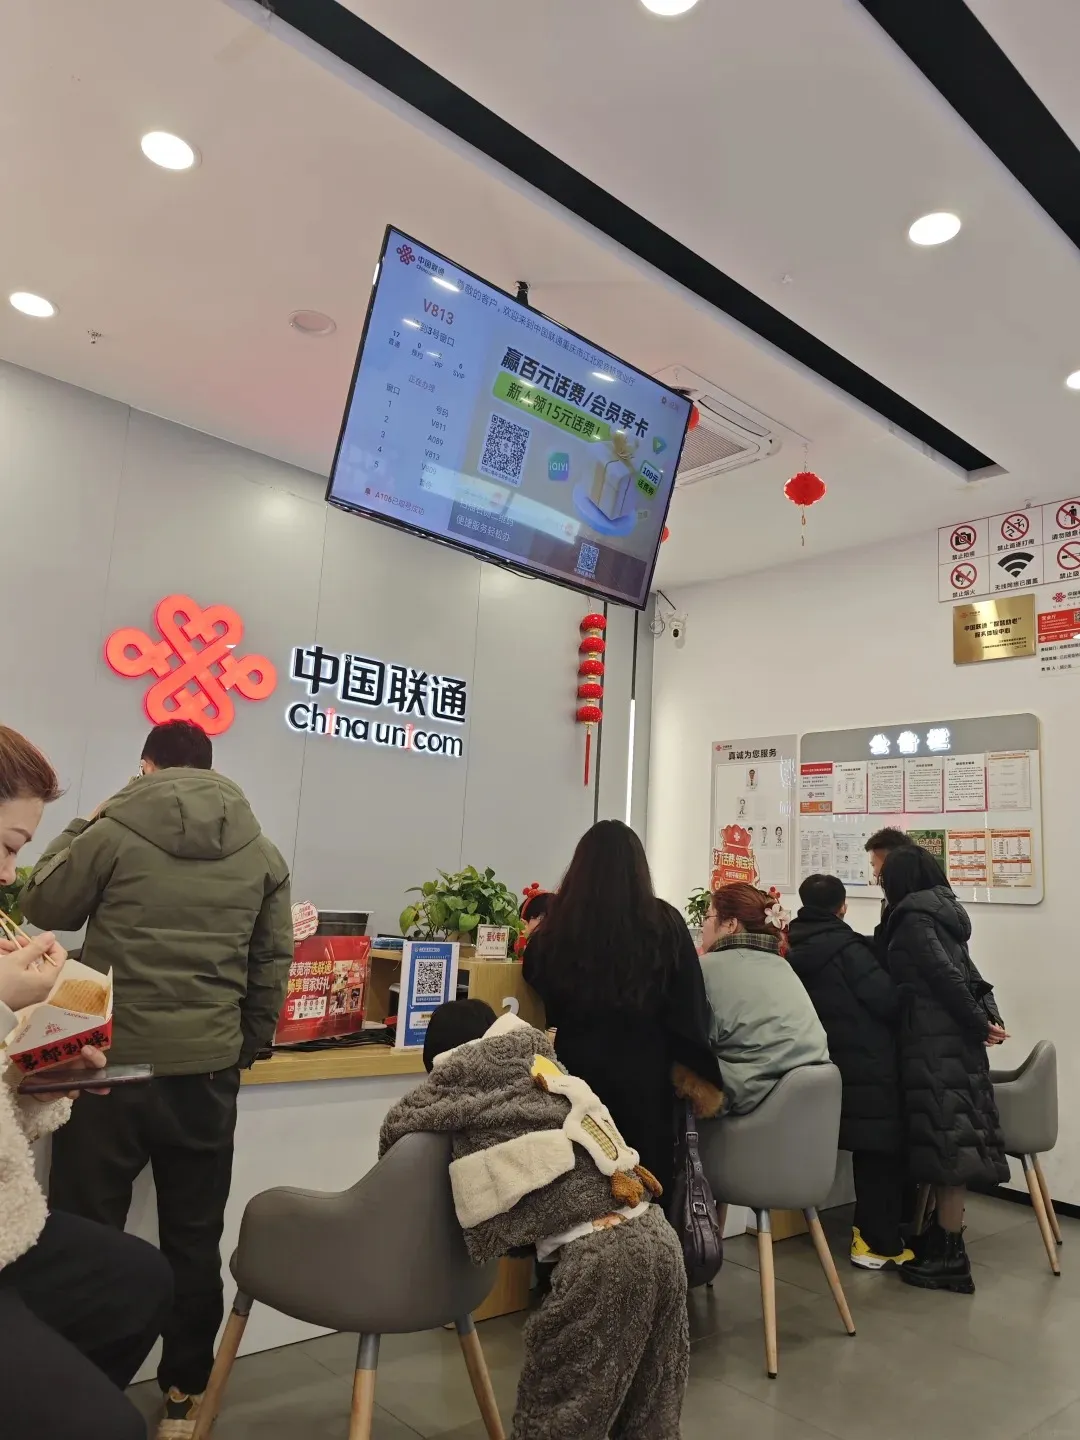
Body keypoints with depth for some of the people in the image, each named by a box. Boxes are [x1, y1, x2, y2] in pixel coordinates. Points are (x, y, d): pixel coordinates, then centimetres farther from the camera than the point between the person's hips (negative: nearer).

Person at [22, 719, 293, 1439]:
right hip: (208, 1073, 3)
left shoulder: (112, 833, -8)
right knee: (194, 1241, 17)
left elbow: (44, 906, 9)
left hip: (112, 1065, -2)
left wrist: (80, 826, 20)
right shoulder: (264, 854, 1)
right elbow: (273, 968, 4)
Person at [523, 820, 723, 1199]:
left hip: (575, 1074, 1)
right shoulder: (664, 923, -8)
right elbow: (689, 1008, -6)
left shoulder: (556, 926, -6)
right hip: (643, 1078, -1)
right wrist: (702, 1077, 4)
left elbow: (535, 985, 12)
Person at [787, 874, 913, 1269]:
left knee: (867, 1149, 18)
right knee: (882, 1150, 4)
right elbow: (888, 1000, -15)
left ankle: (869, 1232, 27)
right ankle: (880, 1243, 10)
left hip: (826, 1065, 7)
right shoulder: (847, 949, -15)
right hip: (867, 1067, -7)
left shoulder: (791, 949, 5)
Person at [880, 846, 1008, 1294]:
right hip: (956, 1037, 9)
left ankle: (951, 1258, 1)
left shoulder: (913, 916, -9)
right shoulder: (944, 914, 18)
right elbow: (968, 975, 13)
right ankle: (942, 1237, 22)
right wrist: (989, 1018, 5)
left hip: (934, 1040, -9)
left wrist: (979, 1023, -8)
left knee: (944, 1136, -5)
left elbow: (944, 975, -17)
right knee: (955, 1134, 12)